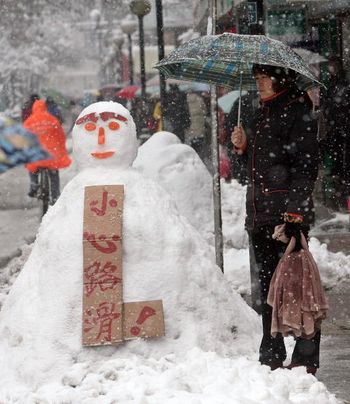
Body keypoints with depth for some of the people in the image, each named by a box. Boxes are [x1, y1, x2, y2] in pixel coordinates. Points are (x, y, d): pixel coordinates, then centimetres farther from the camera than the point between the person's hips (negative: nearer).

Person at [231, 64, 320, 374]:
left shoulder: (298, 111, -6)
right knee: (268, 284, 12)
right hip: (260, 215, 9)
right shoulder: (262, 115, 19)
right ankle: (271, 358, 18)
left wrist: (295, 208, -21)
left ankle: (306, 359, -4)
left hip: (288, 215, -9)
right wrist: (243, 147, 7)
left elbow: (306, 164, -13)